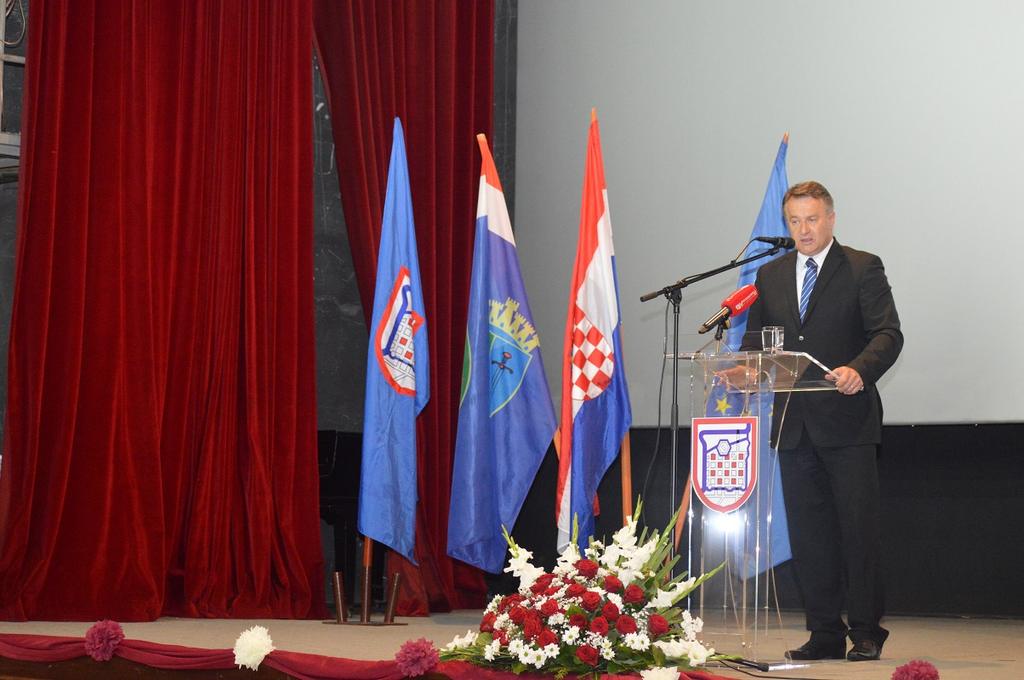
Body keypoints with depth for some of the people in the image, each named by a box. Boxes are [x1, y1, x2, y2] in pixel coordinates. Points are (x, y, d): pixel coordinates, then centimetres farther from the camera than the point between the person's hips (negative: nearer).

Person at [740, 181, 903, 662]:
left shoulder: (863, 269, 0)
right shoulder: (771, 276, 15)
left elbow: (888, 334, -8)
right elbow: (756, 338, 14)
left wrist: (859, 370, -27)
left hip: (847, 422, -5)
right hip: (794, 424, 5)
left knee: (858, 528, -4)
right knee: (808, 533, 6)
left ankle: (866, 633, 3)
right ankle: (824, 634, 12)